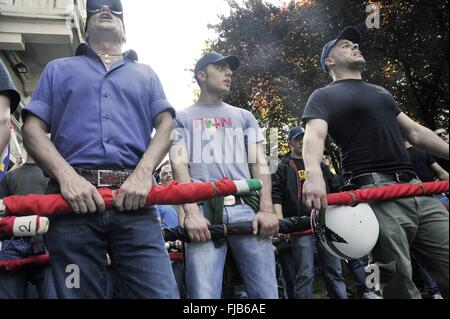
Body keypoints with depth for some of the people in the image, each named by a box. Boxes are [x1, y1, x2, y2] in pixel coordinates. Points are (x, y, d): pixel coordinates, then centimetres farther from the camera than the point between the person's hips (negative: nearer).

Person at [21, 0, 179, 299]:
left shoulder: (146, 74, 25)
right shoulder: (58, 69, 24)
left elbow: (165, 125, 10)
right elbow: (32, 128, 10)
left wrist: (143, 173, -10)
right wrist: (66, 176, -9)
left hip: (134, 199, 0)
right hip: (74, 198, 1)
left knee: (161, 293, -10)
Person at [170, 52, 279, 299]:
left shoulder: (244, 117, 26)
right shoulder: (182, 118, 19)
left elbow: (259, 164, 15)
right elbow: (179, 165, 4)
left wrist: (266, 209, -2)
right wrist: (191, 213, -12)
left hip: (246, 208, 2)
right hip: (204, 209, -2)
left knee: (266, 293, -3)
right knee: (204, 294, -10)